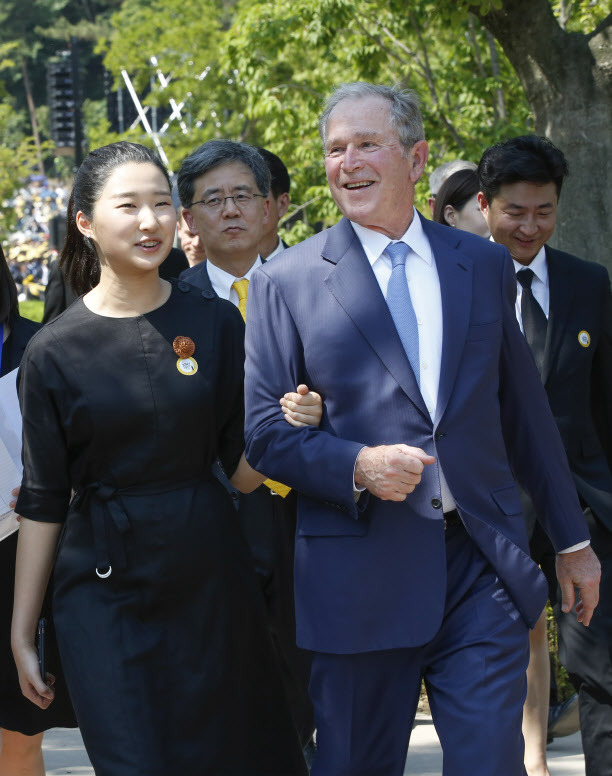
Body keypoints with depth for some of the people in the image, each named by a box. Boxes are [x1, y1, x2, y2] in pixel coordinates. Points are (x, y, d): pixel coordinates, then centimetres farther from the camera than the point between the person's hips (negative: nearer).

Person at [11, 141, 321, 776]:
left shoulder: (215, 324, 2)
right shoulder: (55, 352, -2)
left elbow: (243, 471, 4)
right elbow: (42, 502, 2)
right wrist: (22, 632, 2)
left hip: (208, 580, 2)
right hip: (104, 587, -2)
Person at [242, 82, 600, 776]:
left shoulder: (485, 266, 11)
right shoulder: (286, 282, 2)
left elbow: (525, 413, 16)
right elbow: (264, 432, 0)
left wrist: (572, 541, 18)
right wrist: (357, 465, -18)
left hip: (482, 564, 2)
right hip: (359, 577, -2)